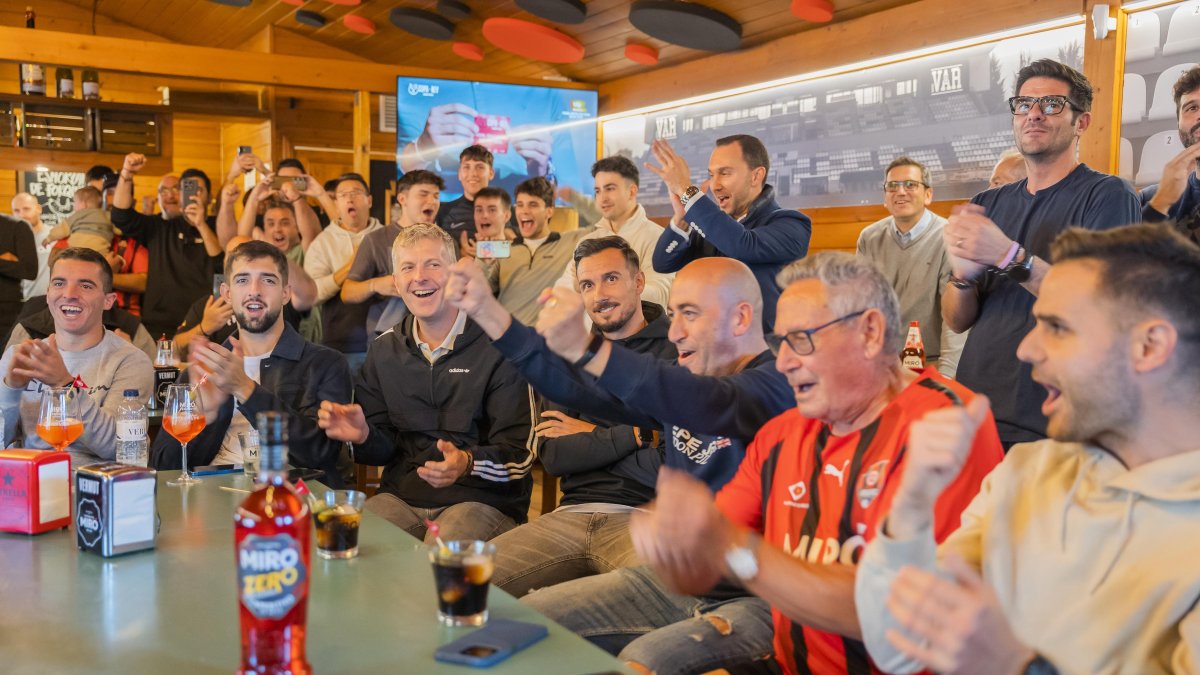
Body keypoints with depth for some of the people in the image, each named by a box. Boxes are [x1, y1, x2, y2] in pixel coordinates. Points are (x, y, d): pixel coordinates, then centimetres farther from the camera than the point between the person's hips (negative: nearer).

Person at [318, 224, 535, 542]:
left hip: (484, 500, -4)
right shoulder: (383, 351, 12)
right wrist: (363, 436, -8)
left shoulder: (498, 347, -6)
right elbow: (385, 449, 15)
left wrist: (468, 464, -28)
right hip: (401, 497, 5)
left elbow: (520, 455, -9)